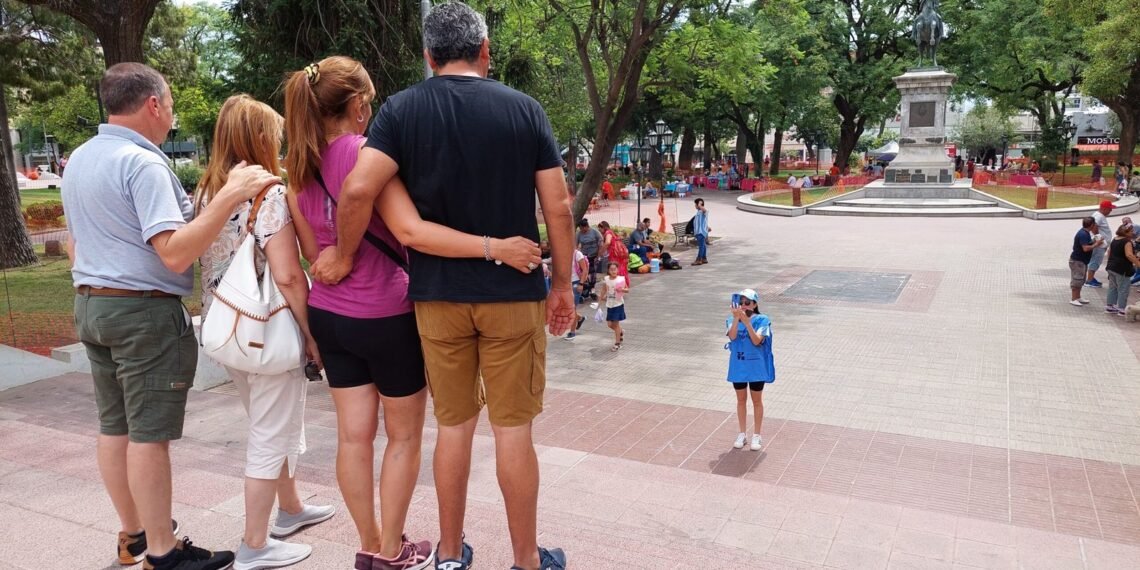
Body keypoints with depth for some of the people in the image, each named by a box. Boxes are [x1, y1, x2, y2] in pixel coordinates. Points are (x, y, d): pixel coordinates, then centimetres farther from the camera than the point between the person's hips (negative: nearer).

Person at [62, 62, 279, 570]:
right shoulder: (142, 163, -18)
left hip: (90, 304, 9)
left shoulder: (79, 160, 11)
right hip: (144, 311, -9)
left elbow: (74, 242, 20)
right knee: (149, 434, -3)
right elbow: (174, 253, -26)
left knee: (113, 427, 14)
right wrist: (230, 196, -30)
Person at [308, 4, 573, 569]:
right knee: (513, 427, 8)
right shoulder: (524, 108, -2)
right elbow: (558, 208, -3)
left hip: (438, 294, 1)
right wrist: (562, 283, 7)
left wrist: (343, 255, 0)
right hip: (513, 293, -1)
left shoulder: (401, 109, -2)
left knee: (454, 424, 14)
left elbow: (358, 189, -15)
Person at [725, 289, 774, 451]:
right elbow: (732, 336, -22)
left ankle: (756, 436, 24)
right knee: (741, 400, 15)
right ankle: (742, 434, 28)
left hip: (756, 368, -2)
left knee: (757, 401, 10)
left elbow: (757, 341, -23)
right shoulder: (732, 320, -4)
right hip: (738, 367, 2)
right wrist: (736, 318, -33)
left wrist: (747, 322, -32)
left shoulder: (761, 320, -11)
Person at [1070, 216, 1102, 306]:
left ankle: (1078, 297, 27)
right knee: (1077, 280, -6)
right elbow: (1086, 248, -27)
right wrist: (1096, 244, -17)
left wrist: (1094, 242, 5)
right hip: (1077, 261, -11)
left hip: (1082, 260, 11)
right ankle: (1074, 299, -1)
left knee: (1080, 280, 18)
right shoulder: (1083, 234, -22)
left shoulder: (1085, 233, 10)